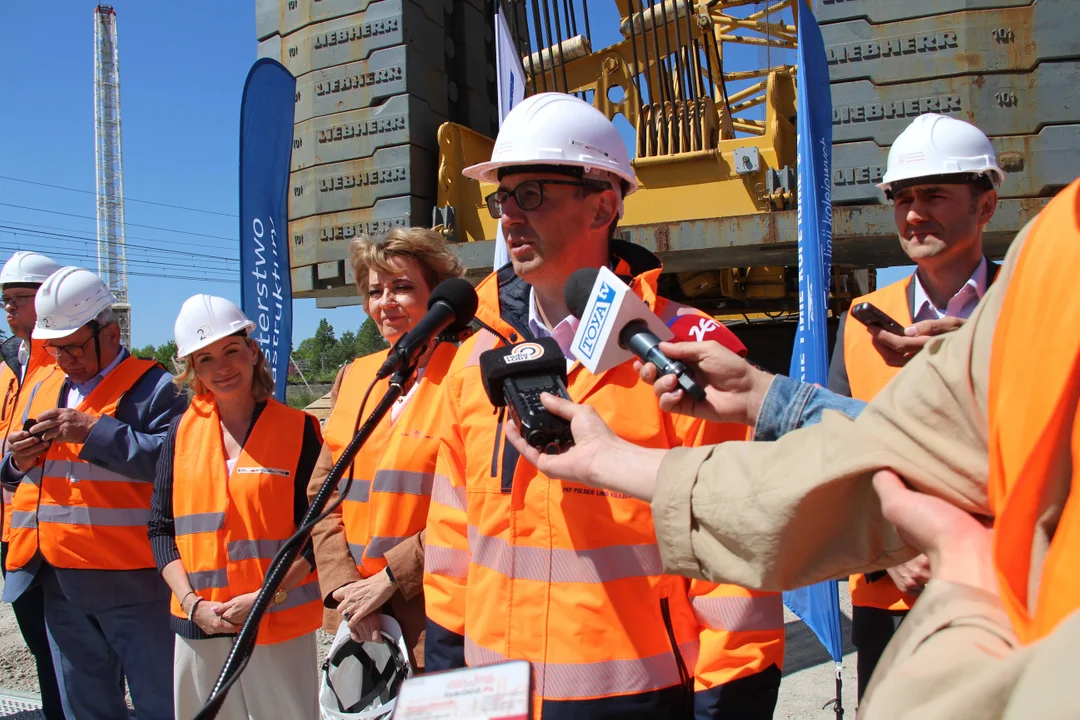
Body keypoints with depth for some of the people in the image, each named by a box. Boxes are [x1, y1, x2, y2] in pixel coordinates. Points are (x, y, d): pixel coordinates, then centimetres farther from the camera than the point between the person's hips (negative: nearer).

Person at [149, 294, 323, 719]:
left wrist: (267, 596, -13)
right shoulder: (183, 431, 6)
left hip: (280, 624, -3)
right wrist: (194, 603, -5)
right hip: (199, 623, 3)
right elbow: (162, 528, 7)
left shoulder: (298, 429, -2)